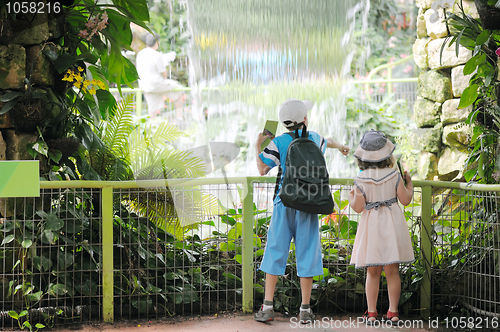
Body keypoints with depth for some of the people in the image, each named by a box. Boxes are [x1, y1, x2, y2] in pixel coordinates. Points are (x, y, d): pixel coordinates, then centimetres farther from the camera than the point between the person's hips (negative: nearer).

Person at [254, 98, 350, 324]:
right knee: (306, 253, 4)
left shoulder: (278, 142, -4)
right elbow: (327, 142, 31)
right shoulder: (314, 139, 7)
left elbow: (262, 170, -3)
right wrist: (340, 146, 54)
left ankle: (267, 307, 2)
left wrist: (258, 146, 11)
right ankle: (305, 310, 5)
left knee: (275, 252, 3)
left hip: (284, 204, -1)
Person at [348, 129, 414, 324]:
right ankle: (393, 312, 7)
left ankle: (371, 313, 6)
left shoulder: (361, 180, -9)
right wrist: (409, 183, 14)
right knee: (392, 271, 6)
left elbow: (358, 207, -8)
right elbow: (406, 199, -3)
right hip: (392, 224, 0)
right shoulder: (394, 175, -7)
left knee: (372, 273, 8)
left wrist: (351, 197, 13)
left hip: (371, 226, 0)